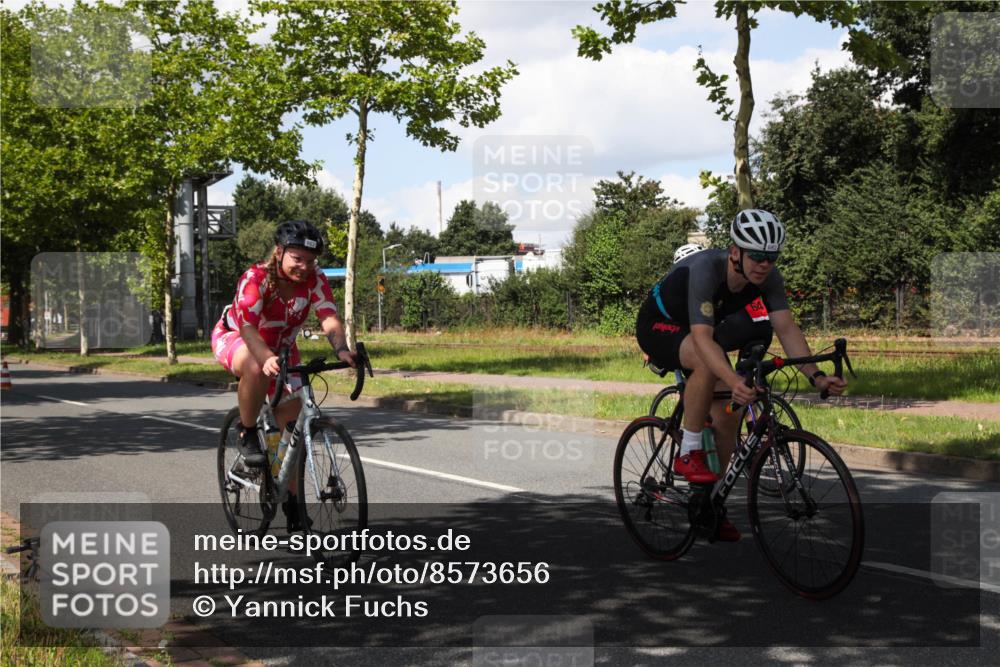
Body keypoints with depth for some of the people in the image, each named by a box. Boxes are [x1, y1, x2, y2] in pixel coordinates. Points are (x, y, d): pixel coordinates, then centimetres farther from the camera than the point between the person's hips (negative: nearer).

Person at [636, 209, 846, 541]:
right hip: (659, 326, -6)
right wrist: (734, 381, -62)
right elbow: (702, 337, -47)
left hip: (699, 331, 6)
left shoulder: (769, 277, -20)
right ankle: (689, 453, -22)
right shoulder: (705, 269, -38)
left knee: (728, 417, -6)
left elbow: (786, 328, -23)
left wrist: (815, 375, -38)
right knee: (707, 362, -38)